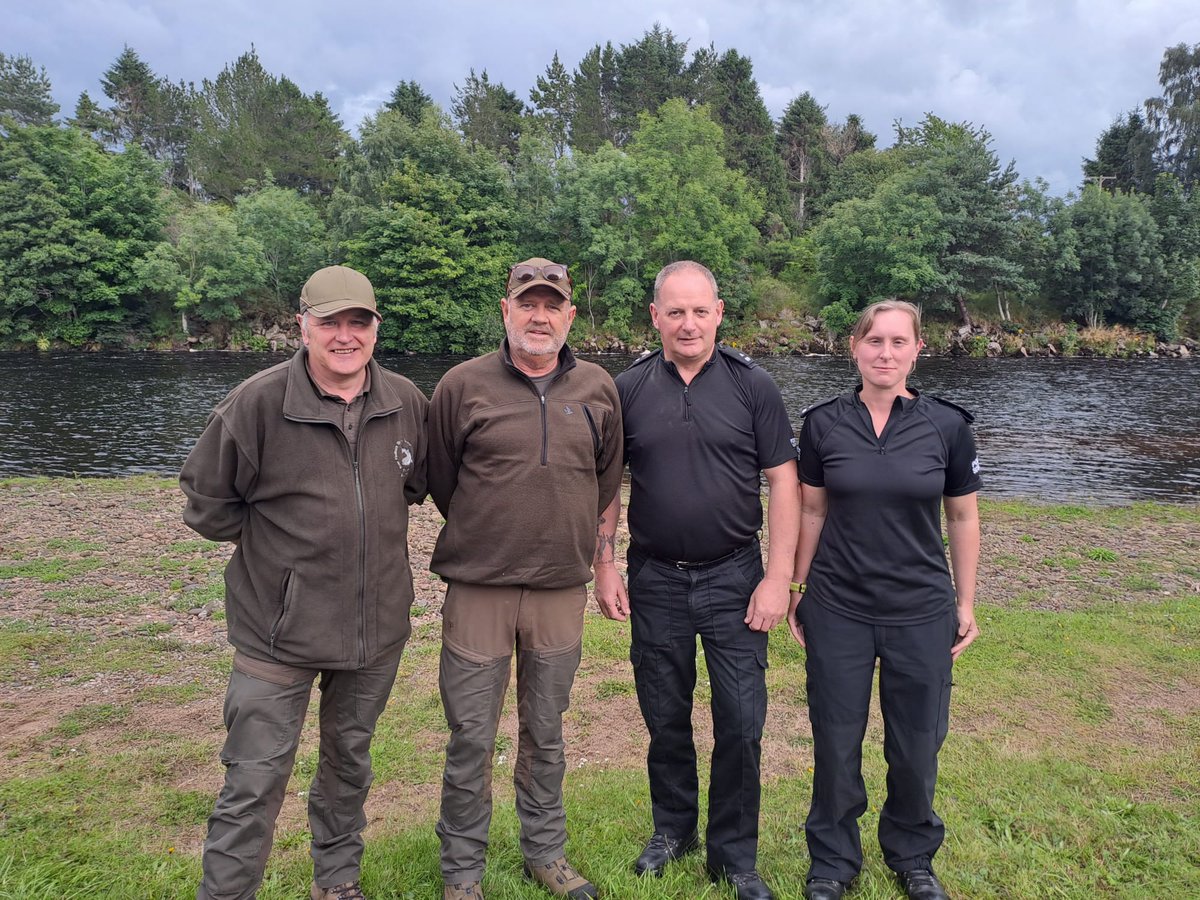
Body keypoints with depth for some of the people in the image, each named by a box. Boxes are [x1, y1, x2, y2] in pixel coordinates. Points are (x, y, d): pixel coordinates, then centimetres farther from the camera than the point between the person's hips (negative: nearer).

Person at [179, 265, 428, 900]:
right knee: (255, 782, 3)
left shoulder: (407, 402, -4)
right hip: (278, 631, -4)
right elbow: (206, 499, -4)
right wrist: (278, 540, 0)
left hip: (378, 628, 4)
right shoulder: (257, 402, -15)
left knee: (350, 760, 21)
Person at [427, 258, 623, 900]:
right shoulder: (463, 385, -4)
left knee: (545, 734, 17)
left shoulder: (597, 389, 4)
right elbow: (439, 478, 6)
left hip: (562, 589, 3)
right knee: (471, 739, 7)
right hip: (478, 589, -2)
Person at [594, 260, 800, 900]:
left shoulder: (752, 386, -3)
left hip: (734, 578, -1)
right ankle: (672, 827, 37)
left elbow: (782, 481, -3)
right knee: (665, 718, 14)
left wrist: (778, 577, -8)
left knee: (741, 721, 4)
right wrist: (604, 567, 1)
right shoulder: (627, 390, 0)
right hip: (655, 581, 1)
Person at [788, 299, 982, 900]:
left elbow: (963, 517, 4)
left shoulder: (947, 425, -4)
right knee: (836, 742, 10)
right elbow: (811, 511, 5)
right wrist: (797, 590, 6)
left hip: (922, 613, 0)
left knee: (917, 746, 12)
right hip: (838, 611, 0)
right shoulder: (823, 423, -3)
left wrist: (966, 603, 5)